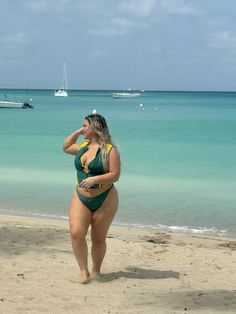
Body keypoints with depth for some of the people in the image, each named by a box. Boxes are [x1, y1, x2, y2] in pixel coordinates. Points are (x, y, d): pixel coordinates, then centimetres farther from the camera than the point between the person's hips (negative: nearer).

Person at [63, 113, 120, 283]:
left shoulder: (110, 150, -10)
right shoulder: (83, 146, 9)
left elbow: (115, 175, -14)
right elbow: (65, 147, 28)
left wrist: (95, 179, -26)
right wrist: (76, 133, 14)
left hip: (104, 200, -5)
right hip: (81, 198, 5)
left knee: (99, 238, 7)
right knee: (76, 233, -13)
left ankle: (96, 271, 26)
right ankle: (84, 271, -3)